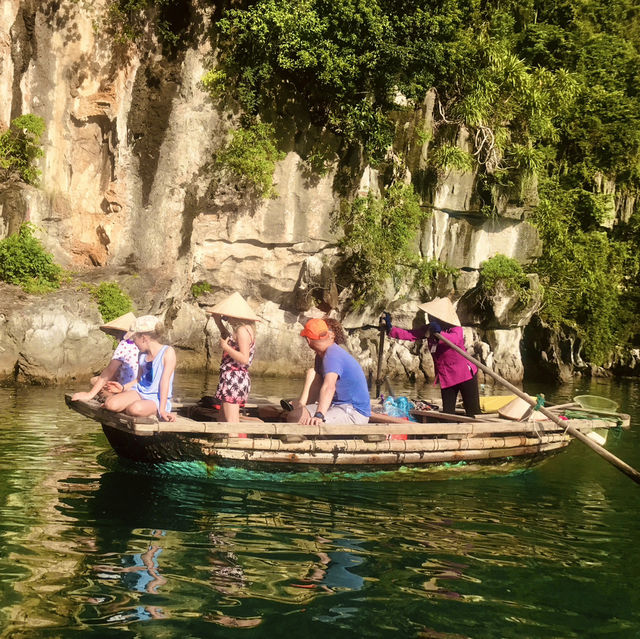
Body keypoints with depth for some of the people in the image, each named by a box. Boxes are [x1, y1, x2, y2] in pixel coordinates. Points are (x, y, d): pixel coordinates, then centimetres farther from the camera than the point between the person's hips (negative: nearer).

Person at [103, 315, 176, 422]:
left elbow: (165, 381, -16)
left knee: (136, 409, -38)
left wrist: (162, 409, -20)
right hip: (139, 392, 6)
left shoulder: (167, 351, -9)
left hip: (156, 399, -6)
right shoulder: (143, 354, 14)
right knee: (110, 404, -21)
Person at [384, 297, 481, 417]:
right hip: (446, 377, 6)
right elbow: (409, 335, 0)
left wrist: (440, 333, -52)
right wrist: (390, 328, -10)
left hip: (465, 374, -6)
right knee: (447, 413, 6)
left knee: (473, 412, -1)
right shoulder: (428, 329, 4)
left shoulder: (455, 329, -14)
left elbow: (455, 339, -36)